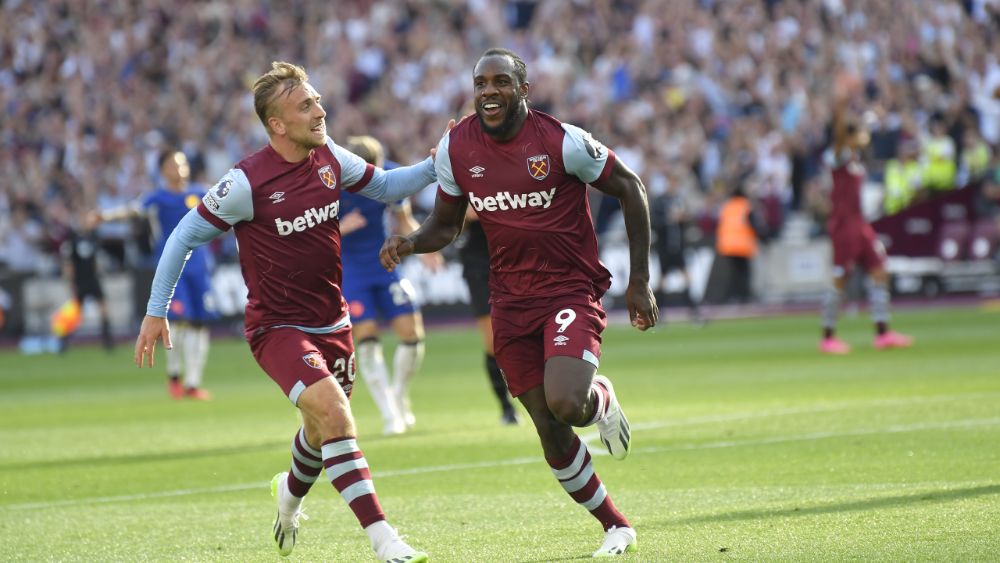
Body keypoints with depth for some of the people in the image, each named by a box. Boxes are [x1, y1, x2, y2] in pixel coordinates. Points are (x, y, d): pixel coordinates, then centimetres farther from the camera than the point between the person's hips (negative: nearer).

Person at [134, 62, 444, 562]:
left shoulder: (328, 156, -2)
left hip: (331, 323, 7)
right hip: (276, 328, -7)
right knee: (331, 409, -27)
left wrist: (435, 166, -2)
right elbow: (185, 236, -7)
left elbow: (384, 187, 15)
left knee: (325, 428, 21)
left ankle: (292, 493, 55)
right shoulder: (247, 183, -19)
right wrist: (156, 311, -5)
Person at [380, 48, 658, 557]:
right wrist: (409, 243, -10)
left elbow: (630, 189, -4)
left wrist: (639, 282, -4)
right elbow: (447, 224, 13)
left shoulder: (560, 141, -14)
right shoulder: (456, 147, -1)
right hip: (511, 301, 4)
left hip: (571, 290, -4)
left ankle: (602, 399, 11)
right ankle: (615, 527, 21)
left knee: (566, 404, -27)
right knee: (550, 431, 3)